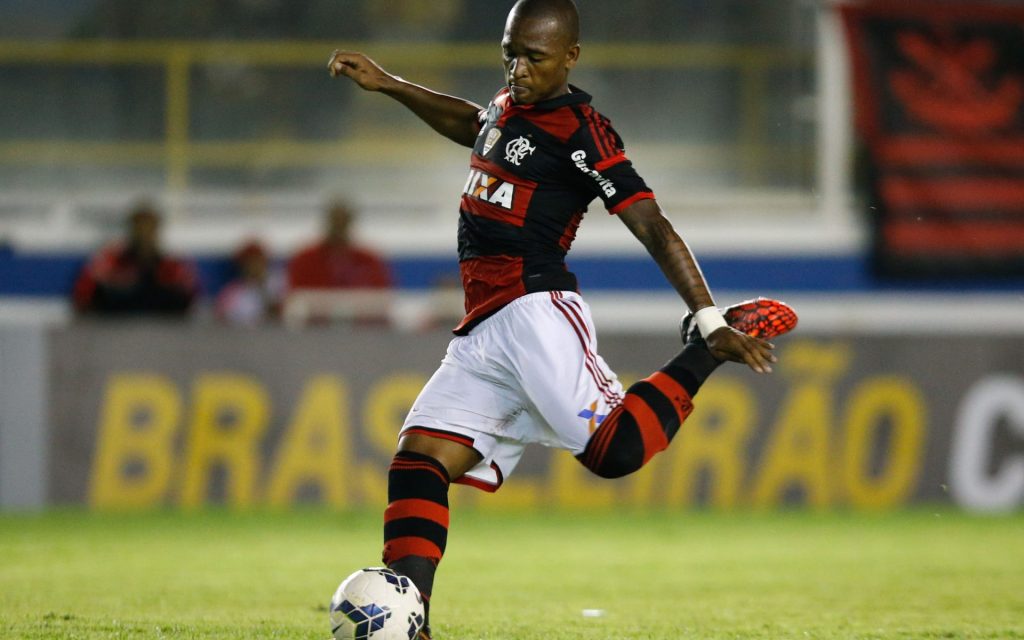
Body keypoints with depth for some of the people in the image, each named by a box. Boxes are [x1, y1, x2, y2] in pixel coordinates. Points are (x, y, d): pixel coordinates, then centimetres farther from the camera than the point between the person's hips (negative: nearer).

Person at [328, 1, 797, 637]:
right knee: (417, 460, -4)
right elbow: (471, 124, 47)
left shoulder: (581, 133, -6)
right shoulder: (508, 108, 21)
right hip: (482, 335, 9)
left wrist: (710, 320, -18)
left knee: (616, 448, -27)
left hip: (536, 312, -9)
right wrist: (387, 83, 49)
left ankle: (704, 352, -3)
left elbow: (654, 228, -10)